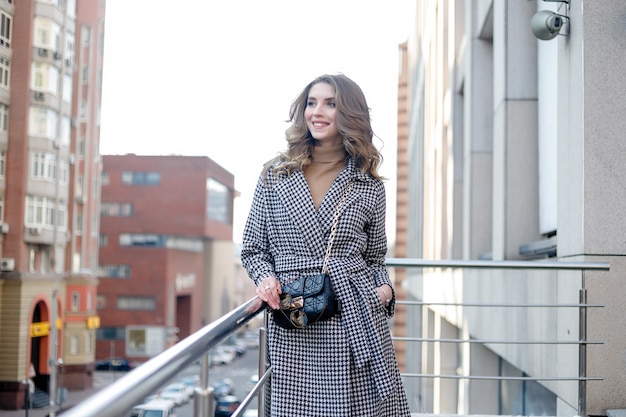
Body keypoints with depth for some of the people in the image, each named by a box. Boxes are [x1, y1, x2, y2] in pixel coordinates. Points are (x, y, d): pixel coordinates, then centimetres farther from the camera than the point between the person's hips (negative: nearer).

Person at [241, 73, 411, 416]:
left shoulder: (369, 186, 8)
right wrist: (265, 277, -7)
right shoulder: (274, 175, 8)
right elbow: (253, 248, 12)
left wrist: (384, 287, -3)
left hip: (357, 322, 1)